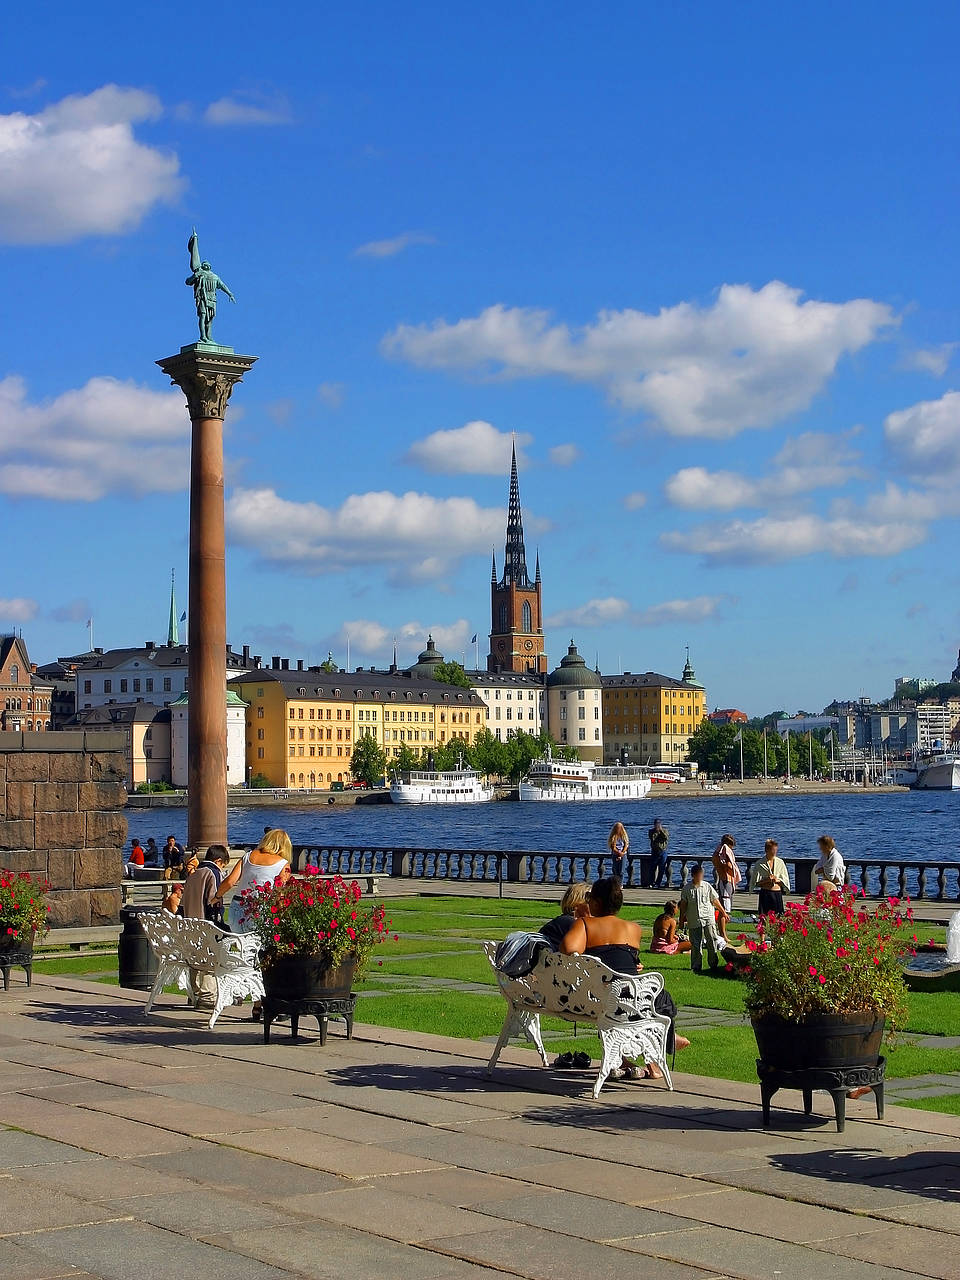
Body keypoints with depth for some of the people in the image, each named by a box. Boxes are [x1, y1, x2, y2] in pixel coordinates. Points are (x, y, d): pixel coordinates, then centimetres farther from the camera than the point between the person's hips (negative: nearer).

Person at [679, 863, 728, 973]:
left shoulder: (707, 886, 5)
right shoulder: (687, 888, 3)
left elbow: (715, 901, 14)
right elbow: (683, 905, 8)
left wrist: (724, 912, 18)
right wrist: (681, 920, 9)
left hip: (708, 918, 0)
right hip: (694, 921, 0)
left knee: (712, 941, -9)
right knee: (696, 945, 1)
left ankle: (714, 964, 3)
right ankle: (696, 967, 9)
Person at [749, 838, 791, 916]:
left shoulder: (780, 862, 9)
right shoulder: (759, 864, 1)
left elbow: (785, 880, 13)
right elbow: (755, 882, 2)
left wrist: (778, 880, -7)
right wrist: (766, 880, -14)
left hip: (778, 893, 2)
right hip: (765, 894, -2)